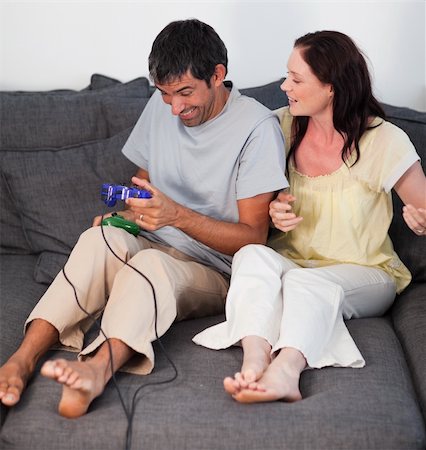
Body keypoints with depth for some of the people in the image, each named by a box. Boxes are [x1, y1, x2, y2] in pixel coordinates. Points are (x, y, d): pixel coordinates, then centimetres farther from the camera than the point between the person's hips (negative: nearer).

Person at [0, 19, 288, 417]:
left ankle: (96, 368, -61)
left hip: (215, 275, -4)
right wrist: (124, 215, -3)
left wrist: (177, 216, -27)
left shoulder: (257, 127, -12)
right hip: (151, 247, 5)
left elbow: (254, 237, -13)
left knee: (151, 263, -38)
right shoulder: (161, 105, 8)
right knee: (101, 238, -30)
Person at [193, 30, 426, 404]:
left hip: (363, 274, -3)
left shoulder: (385, 142, -10)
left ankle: (285, 370, -60)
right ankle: (254, 360, -51)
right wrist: (274, 214, -10)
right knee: (252, 256, -31)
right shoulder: (283, 127, 2)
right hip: (290, 259, 3)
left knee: (305, 281, -37)